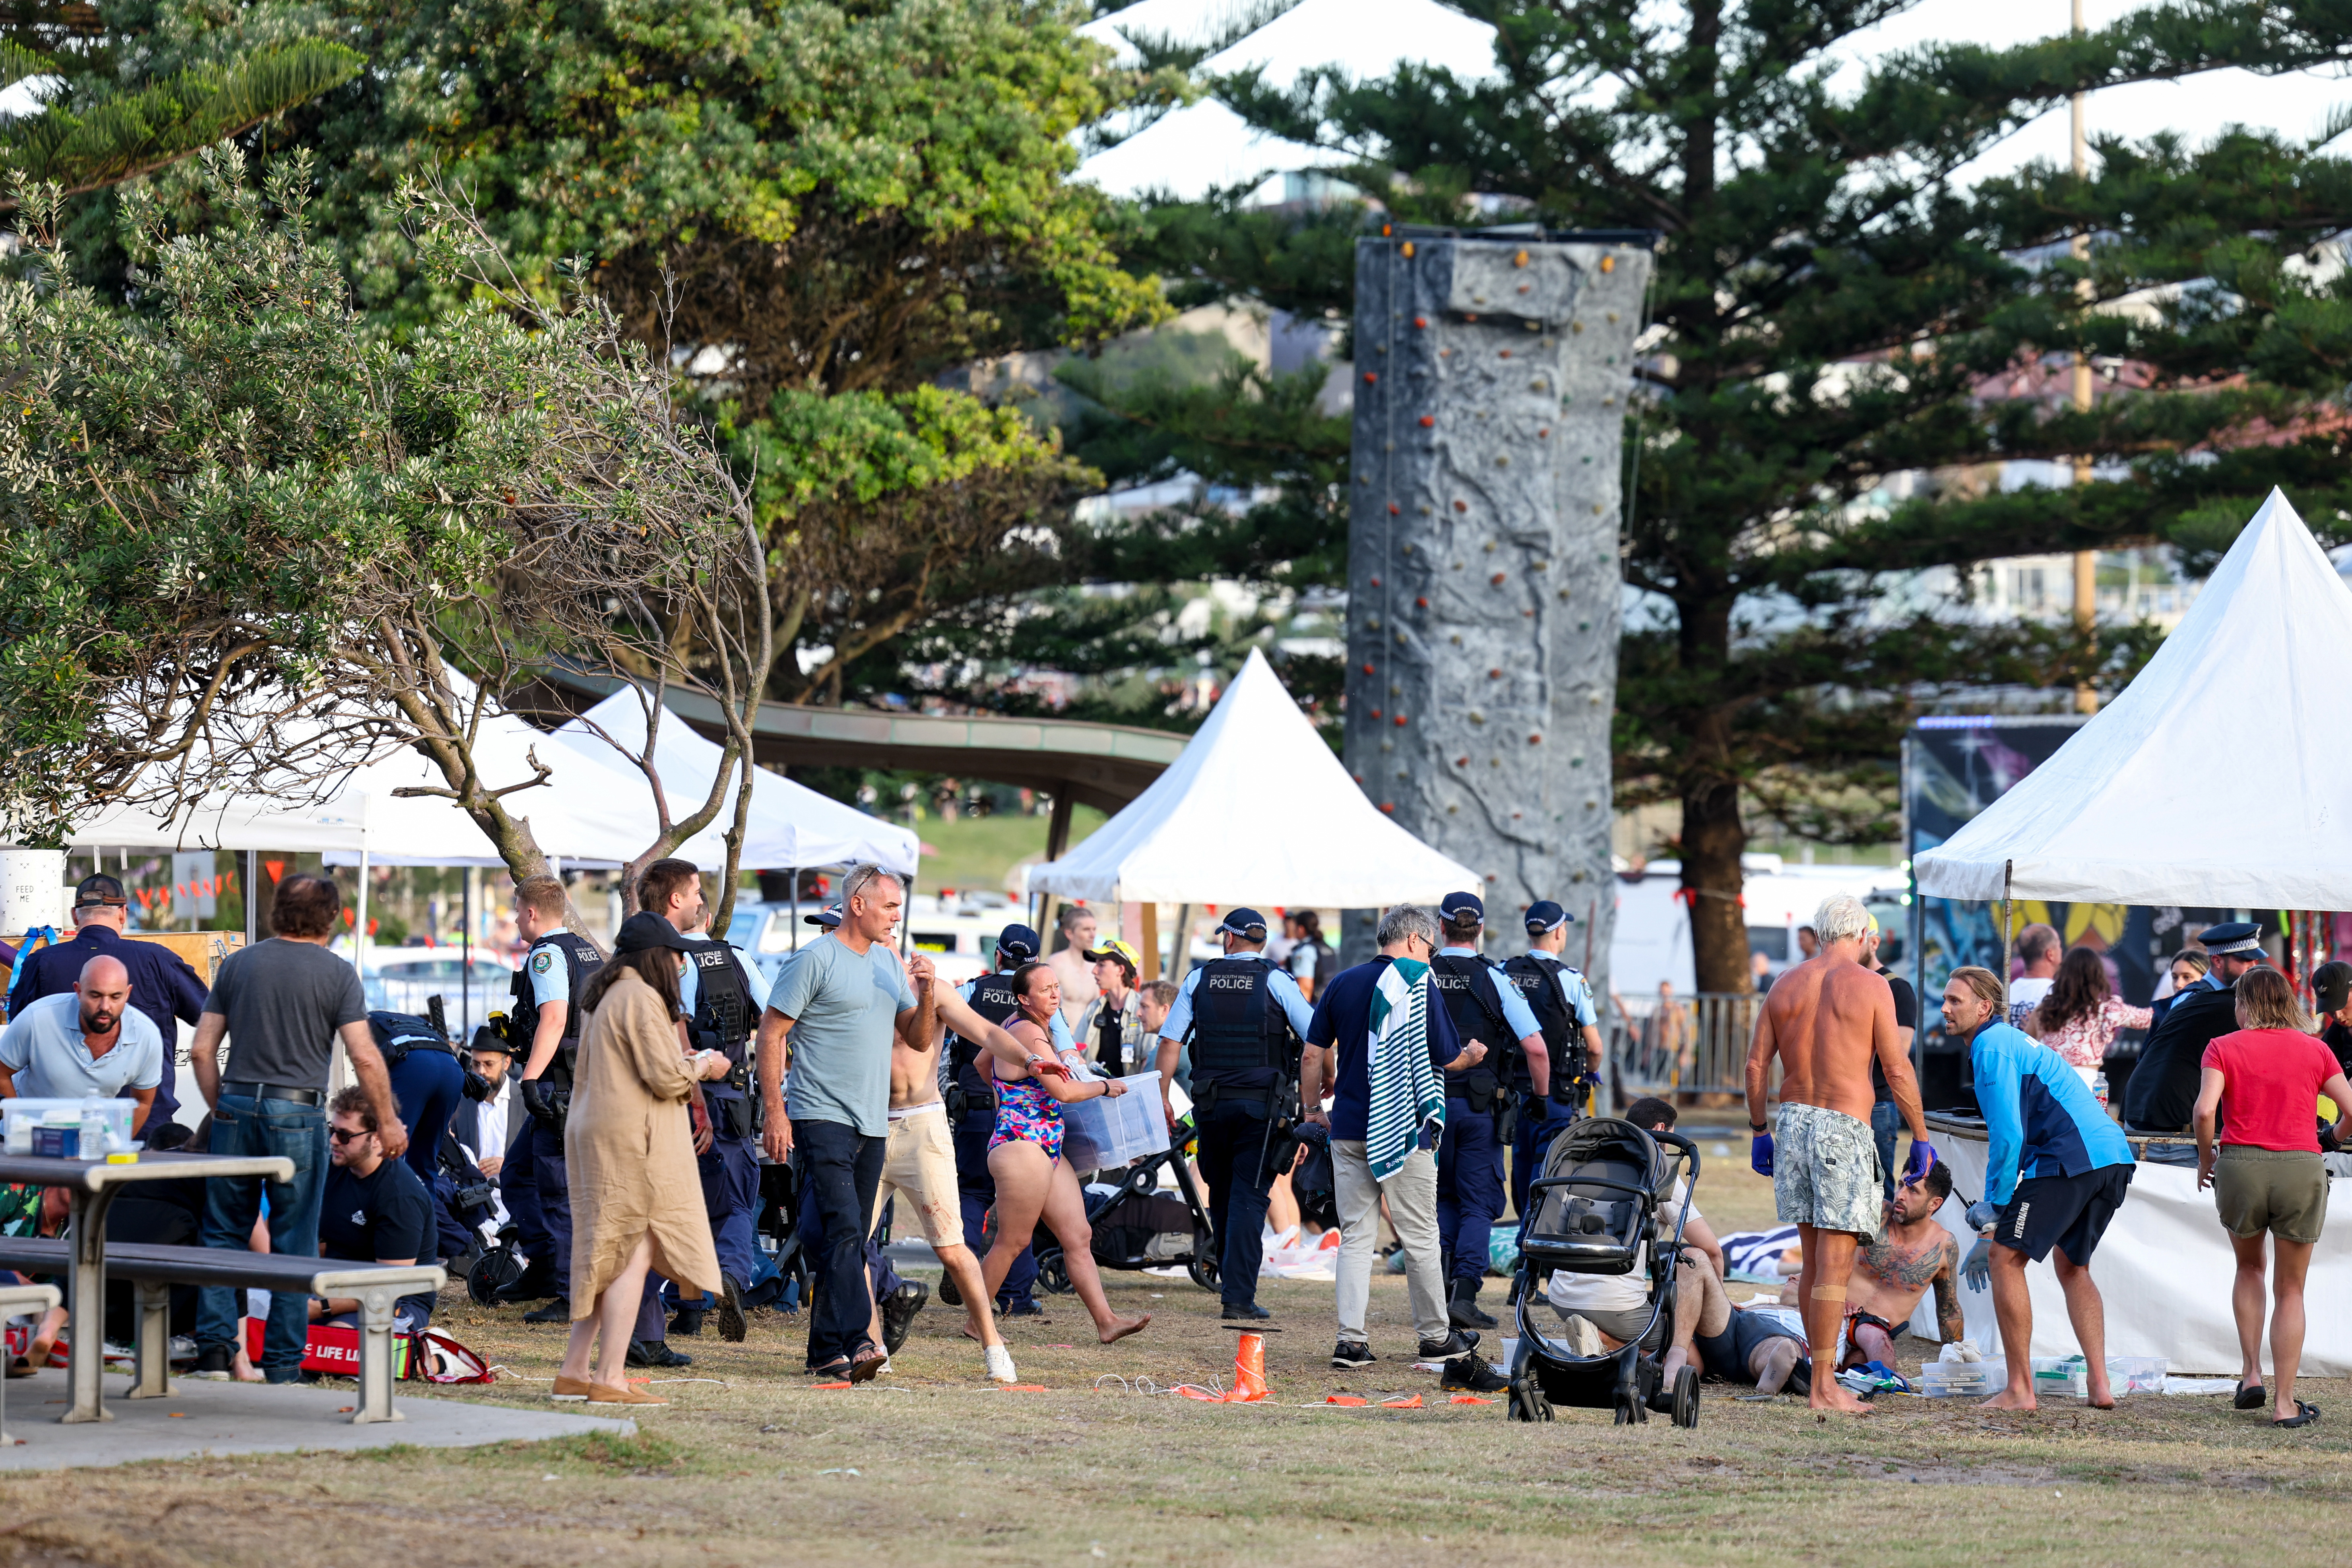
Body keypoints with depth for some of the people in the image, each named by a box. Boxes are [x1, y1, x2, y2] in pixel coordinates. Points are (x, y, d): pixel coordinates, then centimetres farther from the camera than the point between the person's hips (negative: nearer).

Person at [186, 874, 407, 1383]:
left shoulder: (238, 964, 7)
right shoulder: (337, 974, -2)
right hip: (298, 1114, -3)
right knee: (294, 1243, 5)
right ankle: (283, 1364, 7)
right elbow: (365, 1058, -7)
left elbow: (201, 1051, 7)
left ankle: (215, 1347, 4)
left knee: (224, 1232, 11)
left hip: (237, 1108, 3)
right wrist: (388, 1122, 4)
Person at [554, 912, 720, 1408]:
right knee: (634, 1256, -9)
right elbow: (666, 1077, -18)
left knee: (607, 1259, 13)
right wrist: (701, 1066, 2)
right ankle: (610, 1379, -12)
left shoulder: (607, 998, 19)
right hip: (632, 1140, -10)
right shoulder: (641, 999, -12)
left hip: (595, 1135, 10)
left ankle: (574, 1371, 12)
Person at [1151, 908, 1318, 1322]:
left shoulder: (1199, 980, 4)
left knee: (1221, 1195, 18)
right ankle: (1239, 1296, -8)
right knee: (1248, 1199, -3)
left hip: (1211, 1102, 3)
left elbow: (1170, 1041, 1)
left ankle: (1230, 1278, 29)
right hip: (1261, 1104, -3)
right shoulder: (1275, 982, -4)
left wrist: (1163, 1097, 5)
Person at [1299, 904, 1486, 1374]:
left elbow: (1313, 1055, 9)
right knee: (1420, 1238, 6)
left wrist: (1314, 1108, 21)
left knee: (1355, 1236, 6)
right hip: (1402, 1129, -5)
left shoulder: (1342, 983, 7)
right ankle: (1434, 1336, 15)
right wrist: (1473, 1055, 17)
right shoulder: (1418, 986, -8)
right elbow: (1448, 1058, -5)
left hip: (1348, 1130, 5)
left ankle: (1351, 1339, 0)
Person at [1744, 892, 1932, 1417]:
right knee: (1835, 1265, -6)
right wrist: (1921, 1138, 2)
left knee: (1814, 1258, 16)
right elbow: (1897, 1070, -6)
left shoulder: (1787, 985, 9)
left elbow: (1756, 1065, 8)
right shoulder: (1870, 986, -4)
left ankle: (1821, 1365, 22)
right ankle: (1824, 1386, -7)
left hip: (1794, 1120, 5)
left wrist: (1759, 1130, 18)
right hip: (1845, 1126, -5)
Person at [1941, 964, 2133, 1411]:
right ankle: (2099, 1384, 15)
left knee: (2006, 1259, -2)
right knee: (2073, 1267, 23)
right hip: (2114, 1157, 10)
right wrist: (1994, 1226, 29)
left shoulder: (1991, 1045, -5)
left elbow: (2009, 1136, -13)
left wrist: (1994, 1206, -2)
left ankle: (2020, 1390, -2)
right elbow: (2013, 1134, 32)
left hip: (2071, 1158, -10)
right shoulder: (2011, 1040, 27)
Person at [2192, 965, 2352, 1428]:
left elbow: (2205, 1110, -12)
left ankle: (2252, 1373, 15)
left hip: (2241, 1165, 0)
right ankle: (2285, 1403, 5)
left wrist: (2205, 1158, 4)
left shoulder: (2223, 1048, 3)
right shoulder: (2314, 1050, 7)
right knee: (2291, 1290, 9)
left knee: (2249, 1268, 26)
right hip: (2301, 1166, 0)